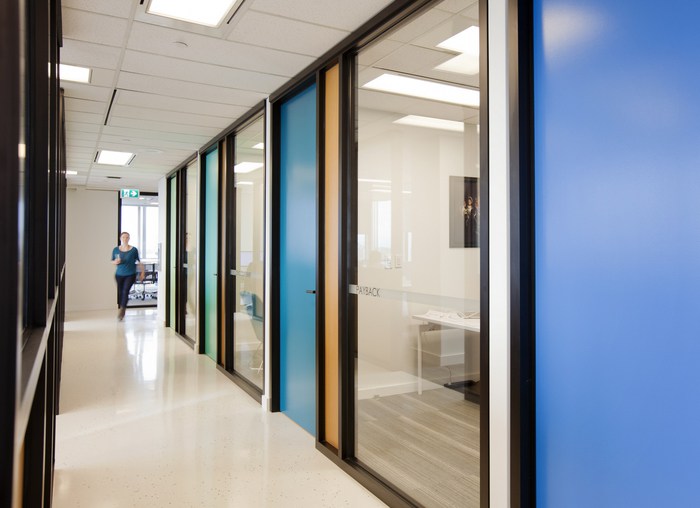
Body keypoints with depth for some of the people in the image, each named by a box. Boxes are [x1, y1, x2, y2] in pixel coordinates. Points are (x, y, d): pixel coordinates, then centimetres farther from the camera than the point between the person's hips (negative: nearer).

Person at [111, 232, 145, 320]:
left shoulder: (134, 250, -5)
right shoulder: (116, 250, 1)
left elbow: (139, 261, 4)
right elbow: (112, 261, 11)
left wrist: (142, 272, 3)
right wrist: (115, 262, -12)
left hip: (130, 275, -3)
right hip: (119, 275, 3)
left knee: (125, 291, -16)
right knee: (120, 293, 9)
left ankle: (121, 310, -15)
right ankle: (122, 311, 27)